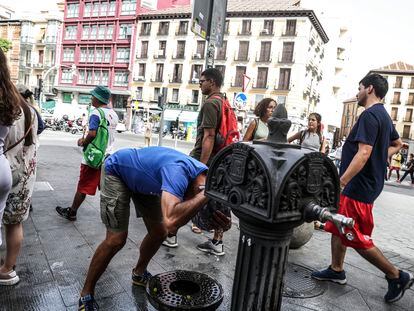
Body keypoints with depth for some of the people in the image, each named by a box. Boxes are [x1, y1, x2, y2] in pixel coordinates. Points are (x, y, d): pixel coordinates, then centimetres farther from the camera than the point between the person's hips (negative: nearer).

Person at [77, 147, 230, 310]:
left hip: (141, 177, 7)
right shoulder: (178, 171, -41)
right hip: (116, 170, -7)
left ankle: (139, 273, 33)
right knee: (116, 239, -12)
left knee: (159, 233, 6)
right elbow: (170, 222, -57)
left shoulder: (203, 174, -16)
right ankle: (86, 294, 11)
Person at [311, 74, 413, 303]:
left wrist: (339, 184, -29)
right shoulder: (384, 116, 14)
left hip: (358, 187, -10)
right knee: (338, 227, 17)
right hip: (366, 183, 10)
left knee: (357, 238, 0)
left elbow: (363, 154, -28)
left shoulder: (370, 115, -18)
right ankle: (336, 270, 29)